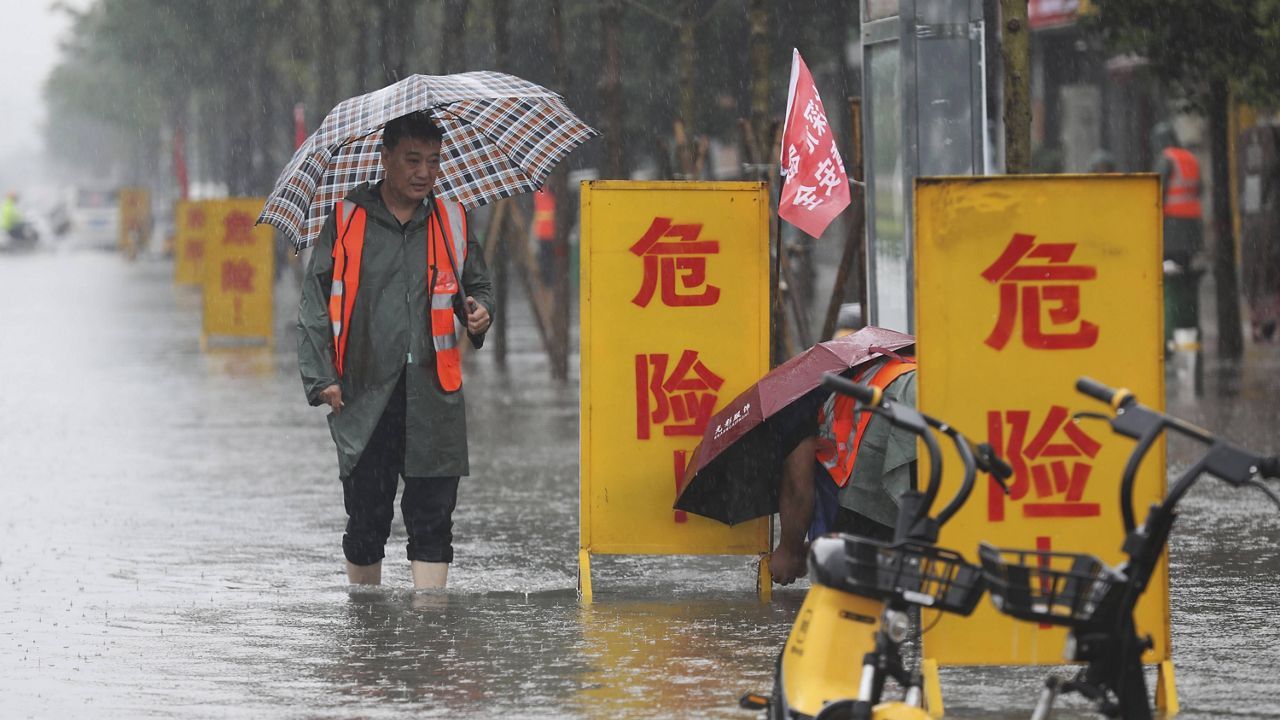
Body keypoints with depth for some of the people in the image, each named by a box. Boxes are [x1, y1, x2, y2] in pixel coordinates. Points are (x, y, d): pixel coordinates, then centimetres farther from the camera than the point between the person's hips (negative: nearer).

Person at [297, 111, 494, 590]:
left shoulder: (452, 222, 10)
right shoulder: (347, 221, 3)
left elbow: (477, 284, 23)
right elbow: (315, 306, 3)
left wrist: (479, 309, -1)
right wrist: (321, 379, -6)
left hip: (433, 397, 1)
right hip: (365, 396, -1)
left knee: (431, 517, -4)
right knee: (367, 520, 3)